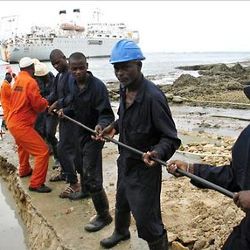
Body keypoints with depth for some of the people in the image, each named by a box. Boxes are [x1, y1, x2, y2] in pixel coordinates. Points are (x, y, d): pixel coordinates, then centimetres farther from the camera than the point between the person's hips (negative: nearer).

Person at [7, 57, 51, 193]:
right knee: (43, 151, -8)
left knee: (23, 146, 33)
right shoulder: (30, 82, -17)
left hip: (13, 121, 10)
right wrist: (45, 102, 5)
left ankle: (24, 170, 53)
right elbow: (39, 105, -17)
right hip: (21, 124, -10)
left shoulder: (17, 80, 8)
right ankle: (36, 184, -4)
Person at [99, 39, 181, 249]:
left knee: (146, 218, -2)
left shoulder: (153, 96, -29)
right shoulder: (124, 89, -5)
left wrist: (157, 153, -42)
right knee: (121, 202, 30)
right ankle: (121, 232, 60)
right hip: (125, 160, 8)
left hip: (144, 167, -8)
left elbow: (171, 138, -24)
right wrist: (114, 127, 0)